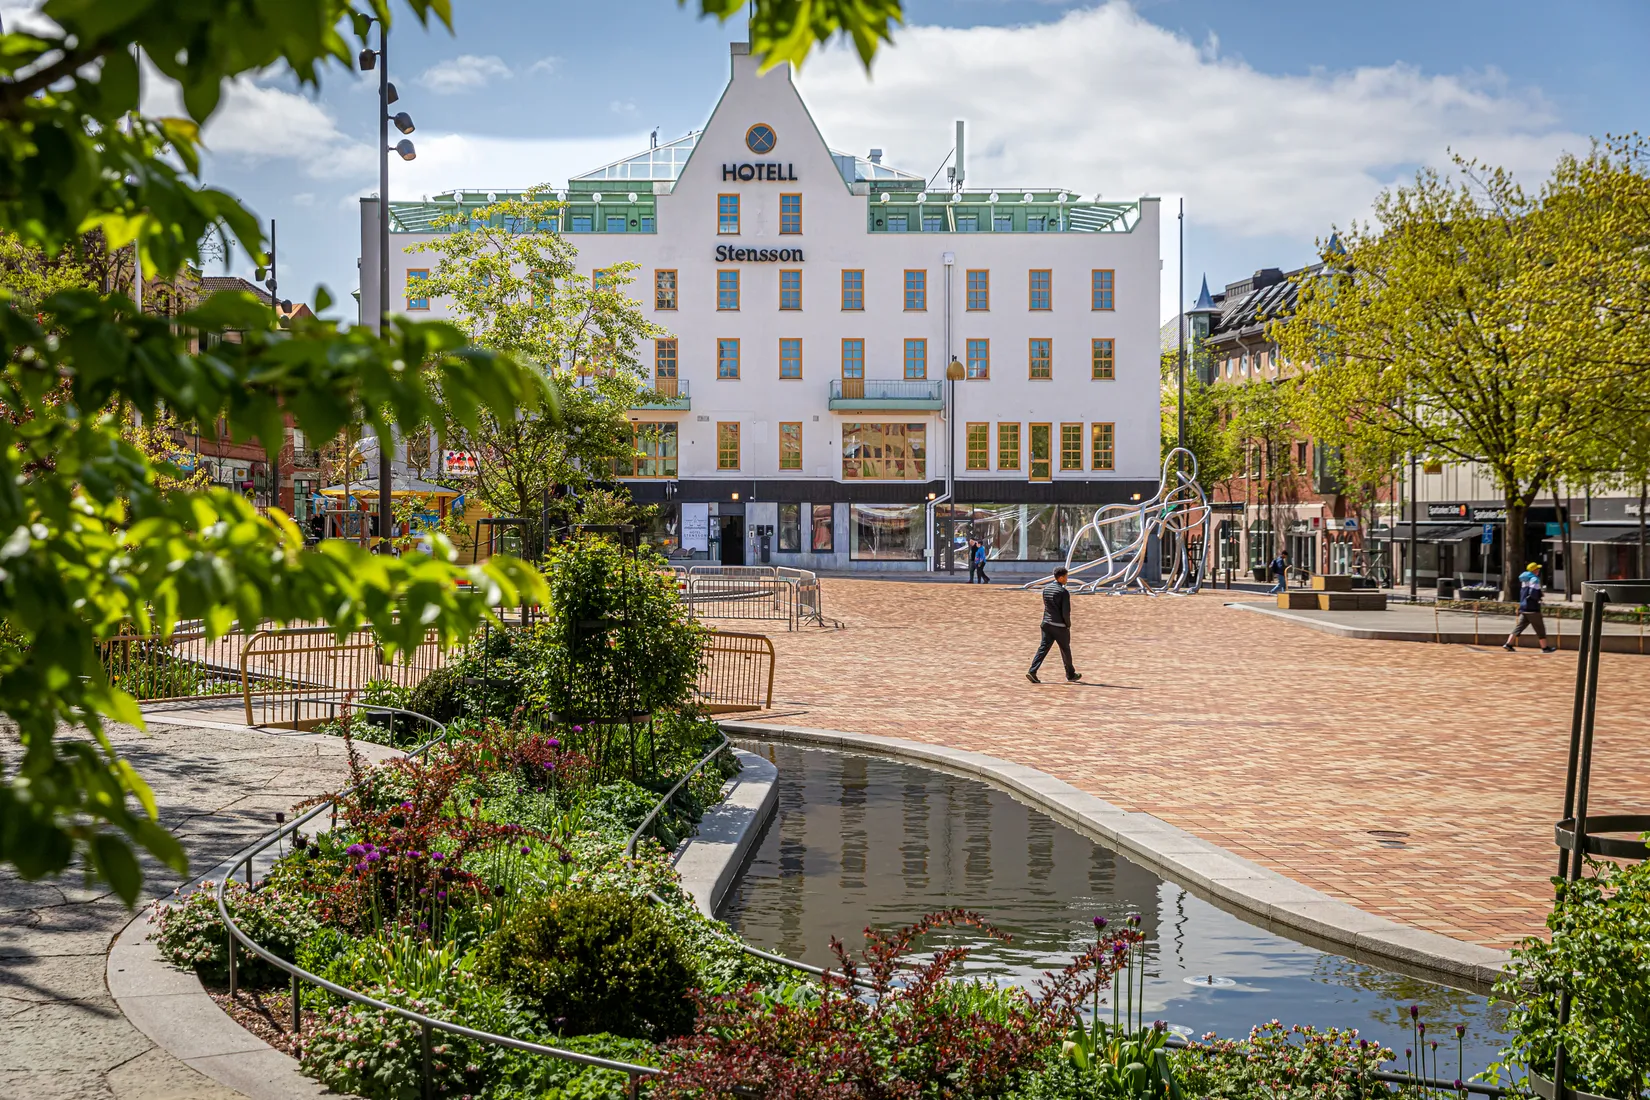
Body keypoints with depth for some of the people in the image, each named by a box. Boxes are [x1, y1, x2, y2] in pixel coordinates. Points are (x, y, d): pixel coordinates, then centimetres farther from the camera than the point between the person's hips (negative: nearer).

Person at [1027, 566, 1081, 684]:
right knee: (1065, 650, 11)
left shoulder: (1046, 588, 5)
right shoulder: (1063, 592, -16)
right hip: (1060, 626, -5)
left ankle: (1032, 671, -10)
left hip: (1047, 623, 5)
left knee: (1043, 648, 4)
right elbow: (1066, 612, -18)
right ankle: (1070, 675, 25)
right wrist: (1068, 624, -1)